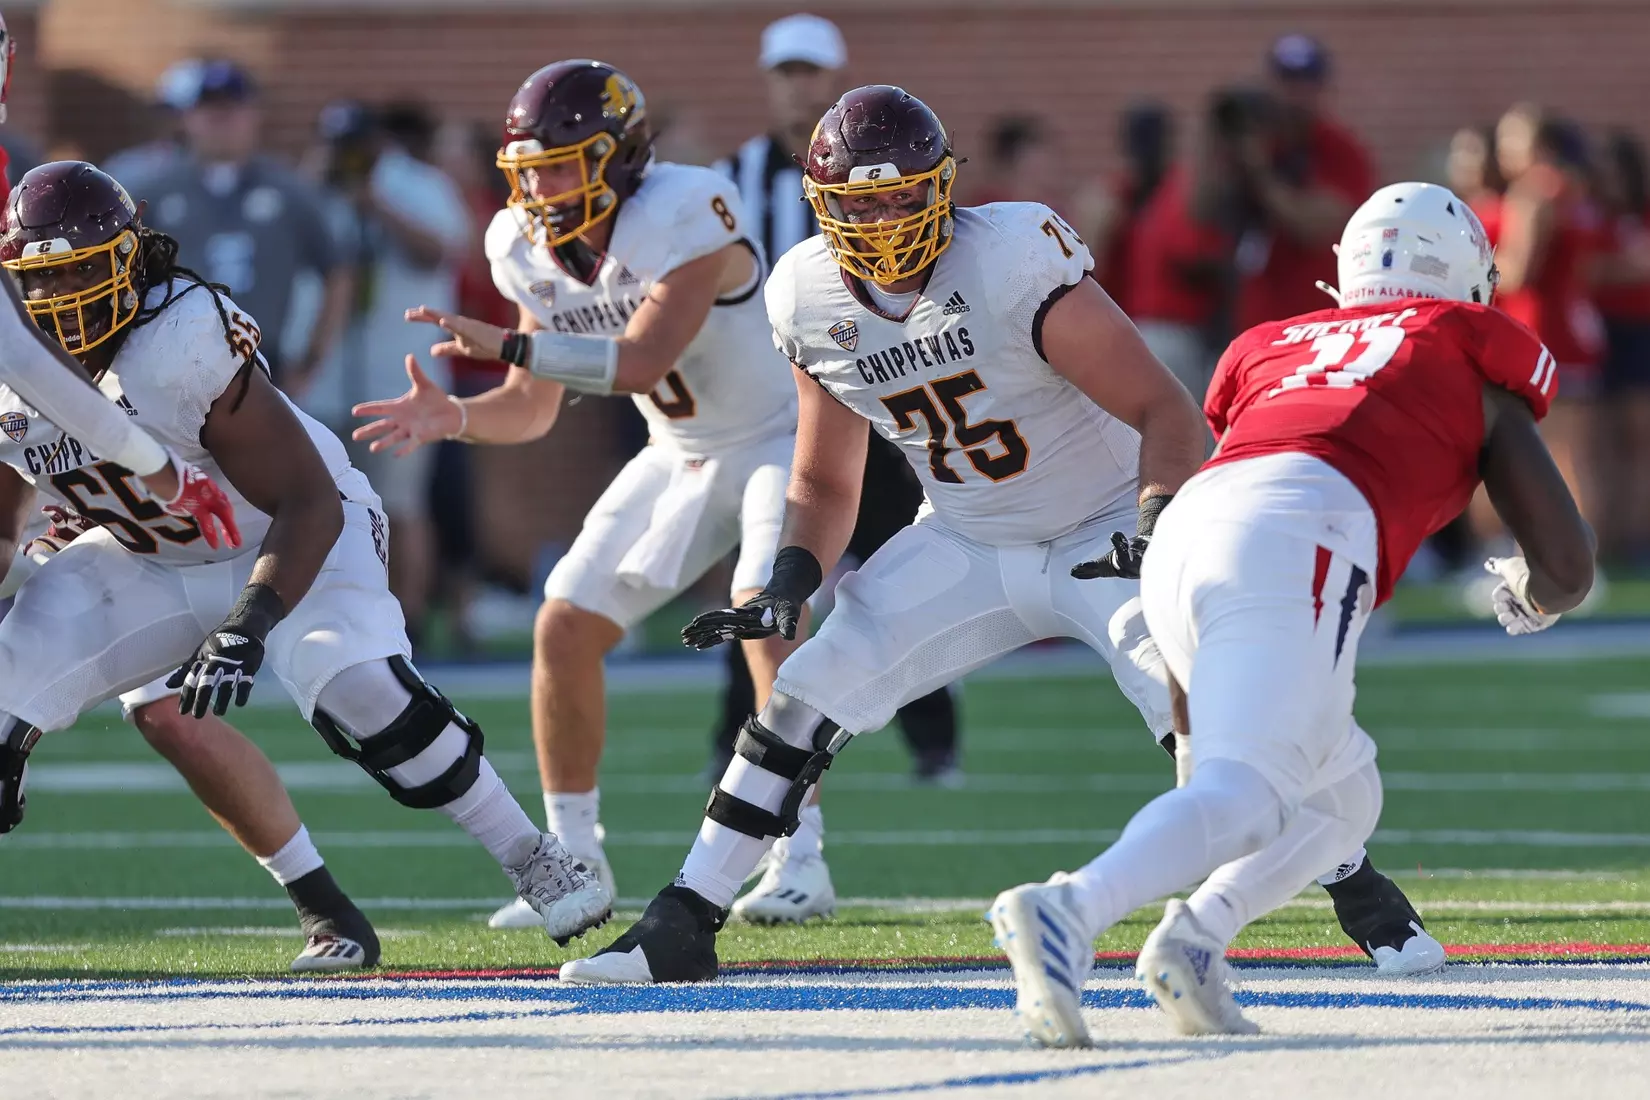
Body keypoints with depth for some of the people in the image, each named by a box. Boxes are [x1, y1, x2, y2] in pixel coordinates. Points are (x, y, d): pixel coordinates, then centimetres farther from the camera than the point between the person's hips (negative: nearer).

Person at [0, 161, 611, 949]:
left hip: (295, 538, -6)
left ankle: (534, 863, -17)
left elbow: (308, 504, -32)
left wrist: (247, 628, -42)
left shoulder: (187, 344, -33)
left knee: (355, 690, -31)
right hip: (148, 559, 6)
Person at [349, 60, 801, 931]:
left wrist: (502, 343, -42)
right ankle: (574, 861, 11)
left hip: (783, 437, -7)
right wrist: (452, 417, -20)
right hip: (684, 457, 7)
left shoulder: (684, 219, -29)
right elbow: (532, 409, 0)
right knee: (565, 629, 0)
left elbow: (640, 361, -38)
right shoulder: (532, 250, -7)